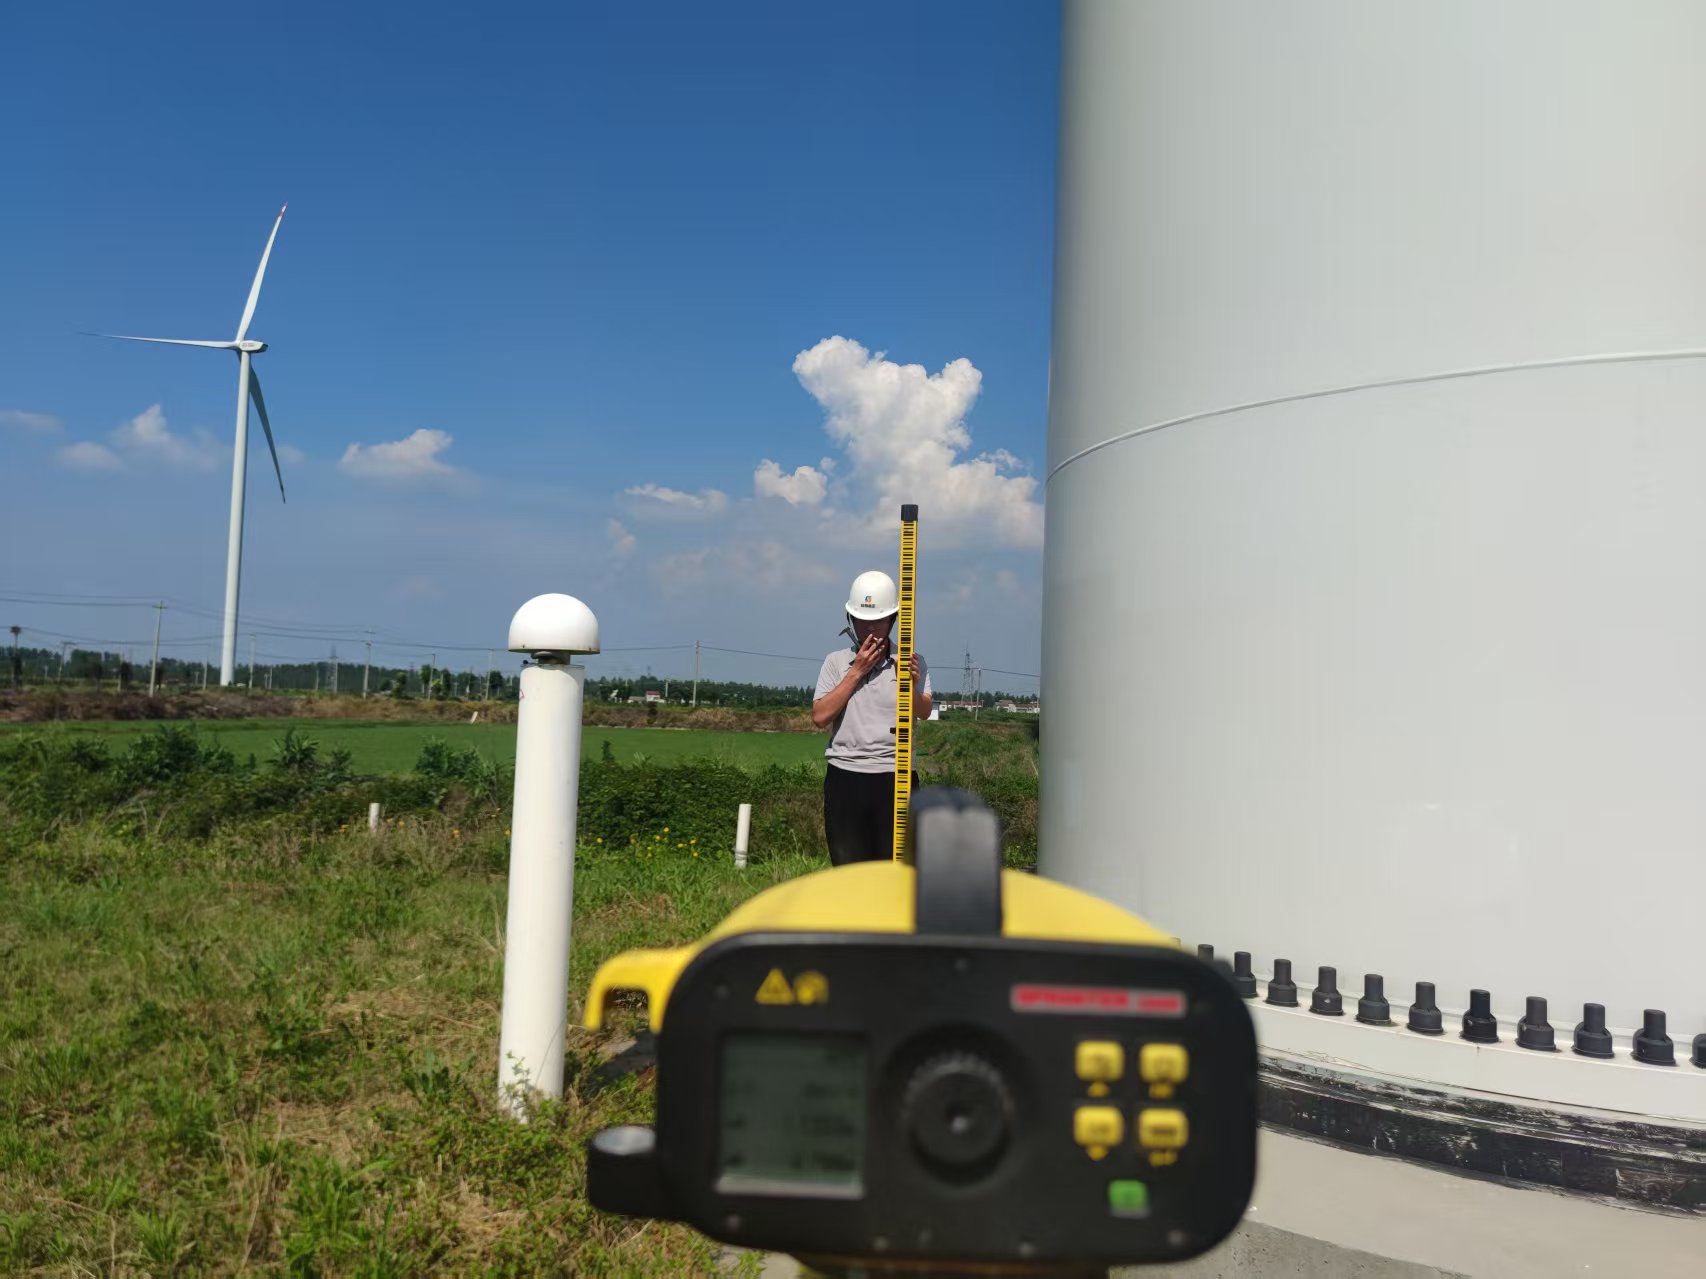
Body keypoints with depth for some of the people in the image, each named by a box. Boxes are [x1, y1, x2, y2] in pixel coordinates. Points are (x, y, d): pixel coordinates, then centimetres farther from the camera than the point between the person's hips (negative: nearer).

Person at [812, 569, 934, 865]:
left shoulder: (909, 662, 7)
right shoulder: (837, 662, 9)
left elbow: (924, 711, -9)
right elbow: (820, 716, -4)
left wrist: (910, 685, -30)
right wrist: (856, 672, -5)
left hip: (895, 777, -1)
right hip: (844, 777, 1)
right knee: (847, 864, 5)